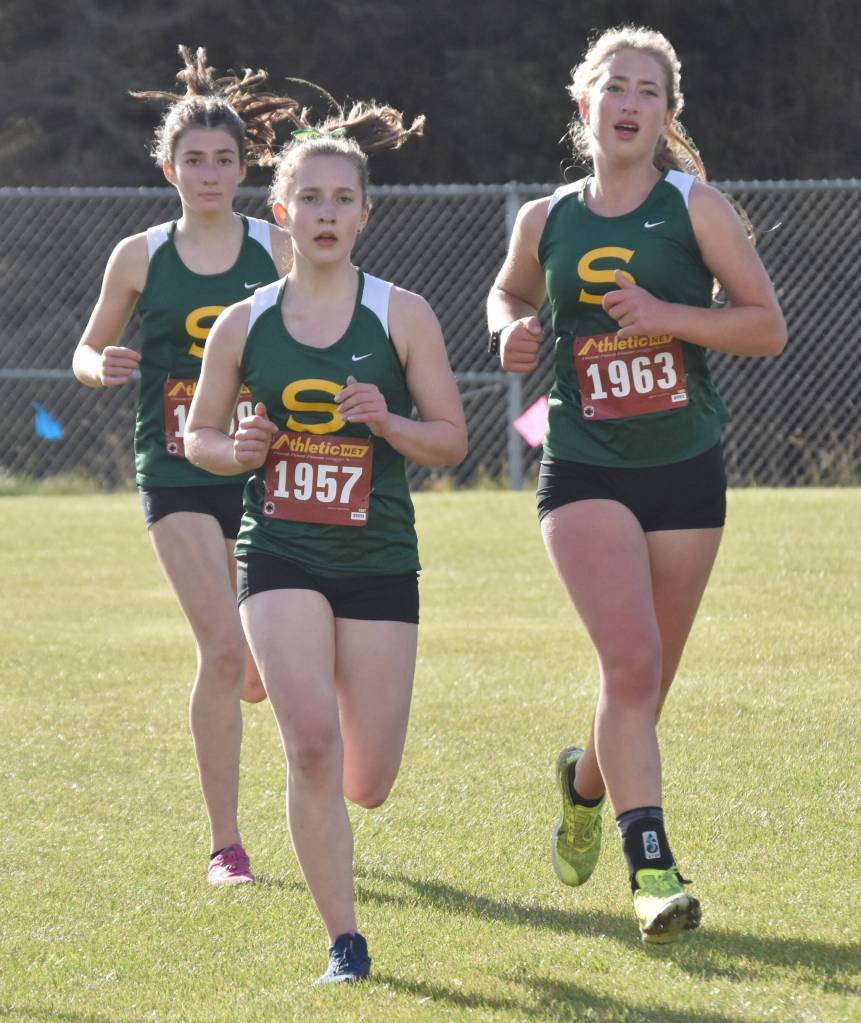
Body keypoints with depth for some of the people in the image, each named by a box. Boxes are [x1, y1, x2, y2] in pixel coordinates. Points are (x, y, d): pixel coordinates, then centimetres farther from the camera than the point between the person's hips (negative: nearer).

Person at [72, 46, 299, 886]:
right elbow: (89, 349, 12)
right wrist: (102, 367, -11)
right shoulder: (140, 258, 2)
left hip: (268, 472, 1)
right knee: (224, 649, -15)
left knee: (267, 675, 4)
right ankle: (223, 843, -4)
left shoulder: (278, 250, 2)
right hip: (179, 476, -1)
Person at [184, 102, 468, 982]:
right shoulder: (245, 325, 3)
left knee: (366, 783, 3)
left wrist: (386, 421, -18)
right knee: (312, 745, -20)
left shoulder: (403, 316, -1)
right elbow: (197, 433, 13)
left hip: (378, 559, 0)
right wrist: (236, 451, -9)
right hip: (279, 554, 0)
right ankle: (344, 942, -9)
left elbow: (452, 440, 1)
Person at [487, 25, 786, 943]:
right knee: (631, 660, -19)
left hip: (685, 471, 1)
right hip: (585, 472, -1)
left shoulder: (695, 207, -2)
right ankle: (652, 867, -21)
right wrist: (511, 329, 2)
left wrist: (668, 315, -17)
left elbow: (768, 325, -3)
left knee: (646, 681, 11)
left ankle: (588, 782, 44)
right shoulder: (546, 221, 4)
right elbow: (510, 292, 25)